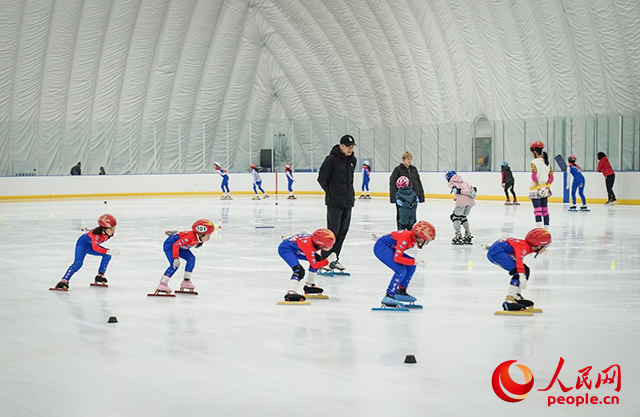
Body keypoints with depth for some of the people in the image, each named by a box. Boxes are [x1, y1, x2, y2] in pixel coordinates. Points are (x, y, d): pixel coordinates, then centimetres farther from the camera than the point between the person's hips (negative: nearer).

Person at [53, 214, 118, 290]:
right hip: (82, 244, -7)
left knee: (107, 255, -10)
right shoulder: (96, 233, -37)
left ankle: (100, 276, 1)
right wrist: (109, 252, -55)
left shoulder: (110, 233, -14)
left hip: (91, 245, 7)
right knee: (78, 263, -26)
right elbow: (95, 248, -48)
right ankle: (64, 281, -29)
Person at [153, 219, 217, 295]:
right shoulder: (190, 236, -36)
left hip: (180, 246, 9)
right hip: (170, 245, -9)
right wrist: (176, 258, -38)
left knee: (191, 258, -1)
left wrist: (173, 233, 21)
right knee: (175, 264, -24)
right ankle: (162, 284, -24)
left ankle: (186, 281, 5)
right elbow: (176, 245, -34)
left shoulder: (199, 238, -7)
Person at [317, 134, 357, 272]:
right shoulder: (331, 159, -12)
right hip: (334, 203, -7)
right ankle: (324, 259, 1)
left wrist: (350, 193, 15)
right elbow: (321, 179, -7)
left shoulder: (353, 160, 9)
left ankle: (334, 259, 18)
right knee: (333, 230, -7)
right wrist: (331, 192, -2)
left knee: (343, 231, 9)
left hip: (348, 202, 7)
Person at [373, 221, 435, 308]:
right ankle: (388, 297, -24)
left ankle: (401, 291, 12)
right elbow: (397, 258, -31)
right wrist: (415, 262, -29)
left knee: (411, 266, 5)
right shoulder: (405, 238, -29)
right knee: (401, 270, -23)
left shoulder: (413, 238, -1)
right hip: (381, 247, -10)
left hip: (389, 248, 10)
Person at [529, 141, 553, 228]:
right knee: (545, 210, 13)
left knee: (537, 210, -8)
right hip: (545, 190, 7)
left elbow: (534, 176, -20)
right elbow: (551, 177, 8)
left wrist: (537, 184, -11)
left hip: (535, 190, -7)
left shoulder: (534, 162, -12)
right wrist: (547, 185, 8)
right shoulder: (547, 162, 10)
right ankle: (546, 229, 19)